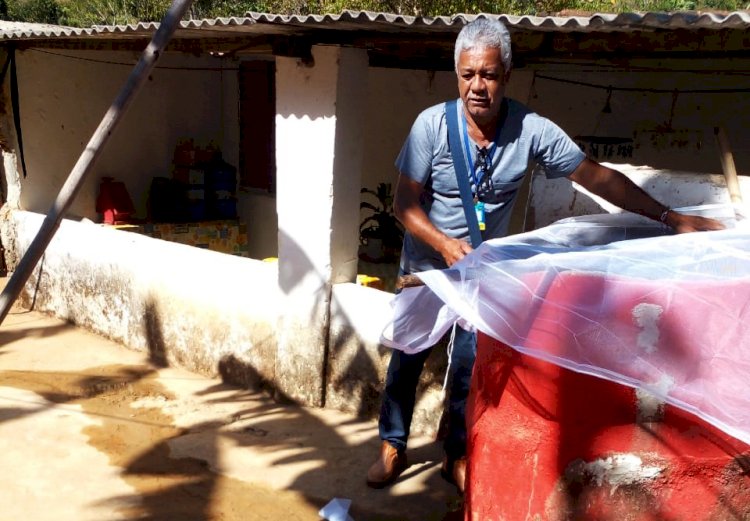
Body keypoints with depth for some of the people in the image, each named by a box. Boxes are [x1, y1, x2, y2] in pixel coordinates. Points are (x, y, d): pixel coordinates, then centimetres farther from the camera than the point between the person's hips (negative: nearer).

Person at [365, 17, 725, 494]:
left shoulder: (532, 130, -17)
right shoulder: (432, 124, -20)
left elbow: (595, 176, -12)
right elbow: (405, 202, -16)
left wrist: (670, 216, -13)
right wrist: (445, 244, -32)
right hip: (426, 266, 0)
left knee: (471, 365, 7)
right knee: (407, 358, 9)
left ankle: (457, 458, 26)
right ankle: (394, 448, 28)